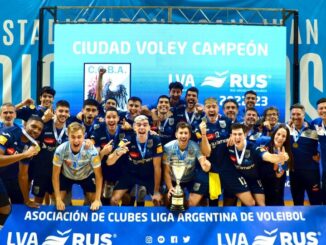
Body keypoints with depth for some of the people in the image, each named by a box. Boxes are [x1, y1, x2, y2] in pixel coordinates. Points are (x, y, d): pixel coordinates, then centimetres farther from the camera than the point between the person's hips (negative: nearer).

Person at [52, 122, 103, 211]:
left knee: (95, 202, -8)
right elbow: (55, 175, -20)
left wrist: (97, 200, -28)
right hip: (66, 176, 1)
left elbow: (98, 176, -25)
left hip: (87, 176, 0)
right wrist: (58, 199, -24)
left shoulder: (91, 150, -36)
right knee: (58, 202, -7)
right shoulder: (60, 150, -34)